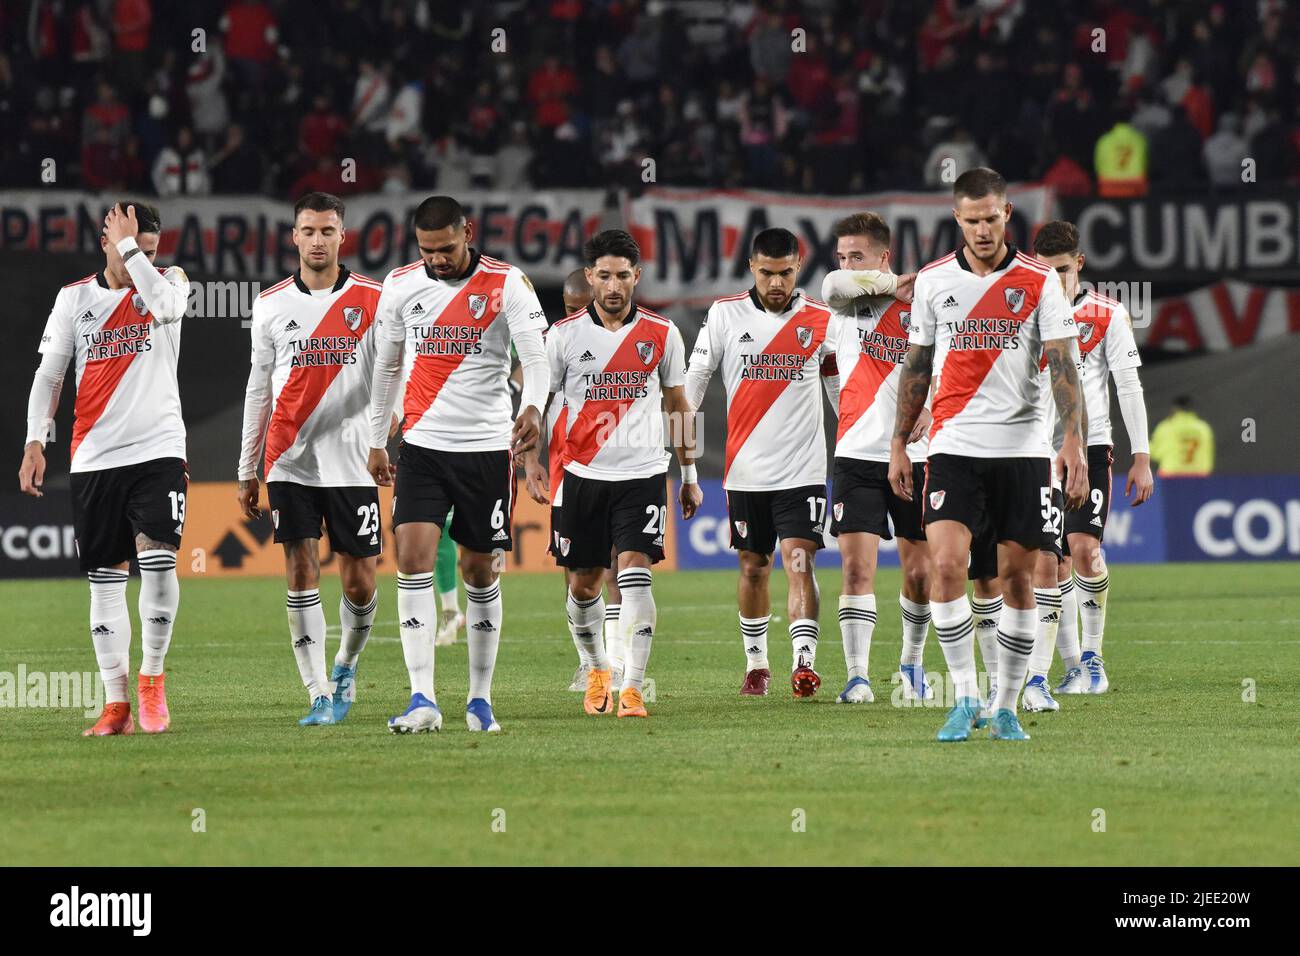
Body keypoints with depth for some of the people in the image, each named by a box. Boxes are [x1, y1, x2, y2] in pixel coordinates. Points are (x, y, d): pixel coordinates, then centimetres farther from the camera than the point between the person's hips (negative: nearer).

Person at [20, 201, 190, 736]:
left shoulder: (169, 281, 5)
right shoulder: (74, 298, 9)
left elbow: (166, 304, -21)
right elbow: (49, 374, 8)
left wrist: (130, 248, -12)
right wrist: (35, 441, -2)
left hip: (158, 450, -2)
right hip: (94, 455, 2)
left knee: (157, 558, -18)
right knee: (105, 577, 2)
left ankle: (152, 677, -1)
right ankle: (116, 704, 6)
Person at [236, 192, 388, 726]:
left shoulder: (371, 300, 2)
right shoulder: (271, 306, 8)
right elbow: (258, 391, 13)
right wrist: (247, 471, 12)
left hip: (352, 460, -1)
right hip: (290, 462, 1)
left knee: (359, 582, 1)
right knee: (301, 573, -6)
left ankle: (346, 664, 30)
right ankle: (319, 696, -4)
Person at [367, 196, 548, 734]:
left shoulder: (506, 284, -6)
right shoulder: (400, 285, 4)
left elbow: (535, 357, -15)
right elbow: (385, 366, 15)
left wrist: (532, 408, -35)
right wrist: (376, 442, 16)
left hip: (487, 447, -2)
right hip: (423, 446, 2)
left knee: (481, 572, 5)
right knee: (413, 559, -13)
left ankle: (480, 700, 17)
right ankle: (422, 701, -16)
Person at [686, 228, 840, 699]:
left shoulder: (821, 320, 2)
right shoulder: (725, 314, 1)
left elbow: (841, 389, 11)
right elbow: (695, 378, 6)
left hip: (803, 469, -1)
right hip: (746, 469, 2)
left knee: (798, 561, -14)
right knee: (754, 568, 10)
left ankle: (803, 661, -21)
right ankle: (756, 664, 22)